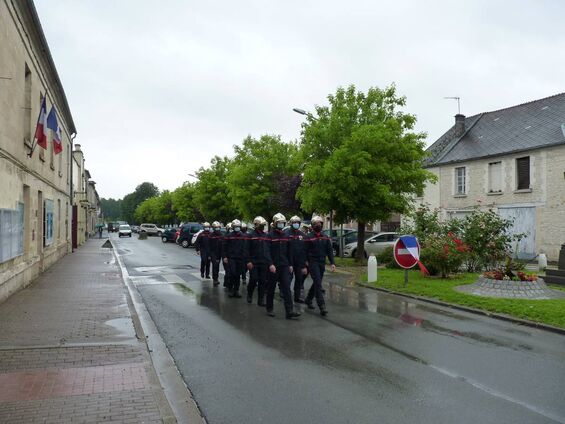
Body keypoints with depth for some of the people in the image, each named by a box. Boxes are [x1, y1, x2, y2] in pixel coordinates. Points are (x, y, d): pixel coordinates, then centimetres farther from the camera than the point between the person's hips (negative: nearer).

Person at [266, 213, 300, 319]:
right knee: (271, 288, 8)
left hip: (284, 266, 4)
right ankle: (269, 309, 23)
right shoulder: (270, 236, -7)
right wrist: (270, 264, -22)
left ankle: (289, 311, -8)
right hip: (273, 267, -4)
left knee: (287, 288, -5)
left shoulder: (286, 236, 10)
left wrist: (290, 264, 11)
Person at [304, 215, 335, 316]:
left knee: (316, 283, 15)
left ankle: (308, 300, 35)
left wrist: (332, 263, -2)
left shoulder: (325, 238, 10)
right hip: (313, 263, -6)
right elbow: (305, 251, -6)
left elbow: (329, 251, 7)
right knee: (318, 284, -14)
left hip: (322, 263, 6)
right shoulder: (309, 237, -5)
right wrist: (305, 263, -12)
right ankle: (322, 307, -17)